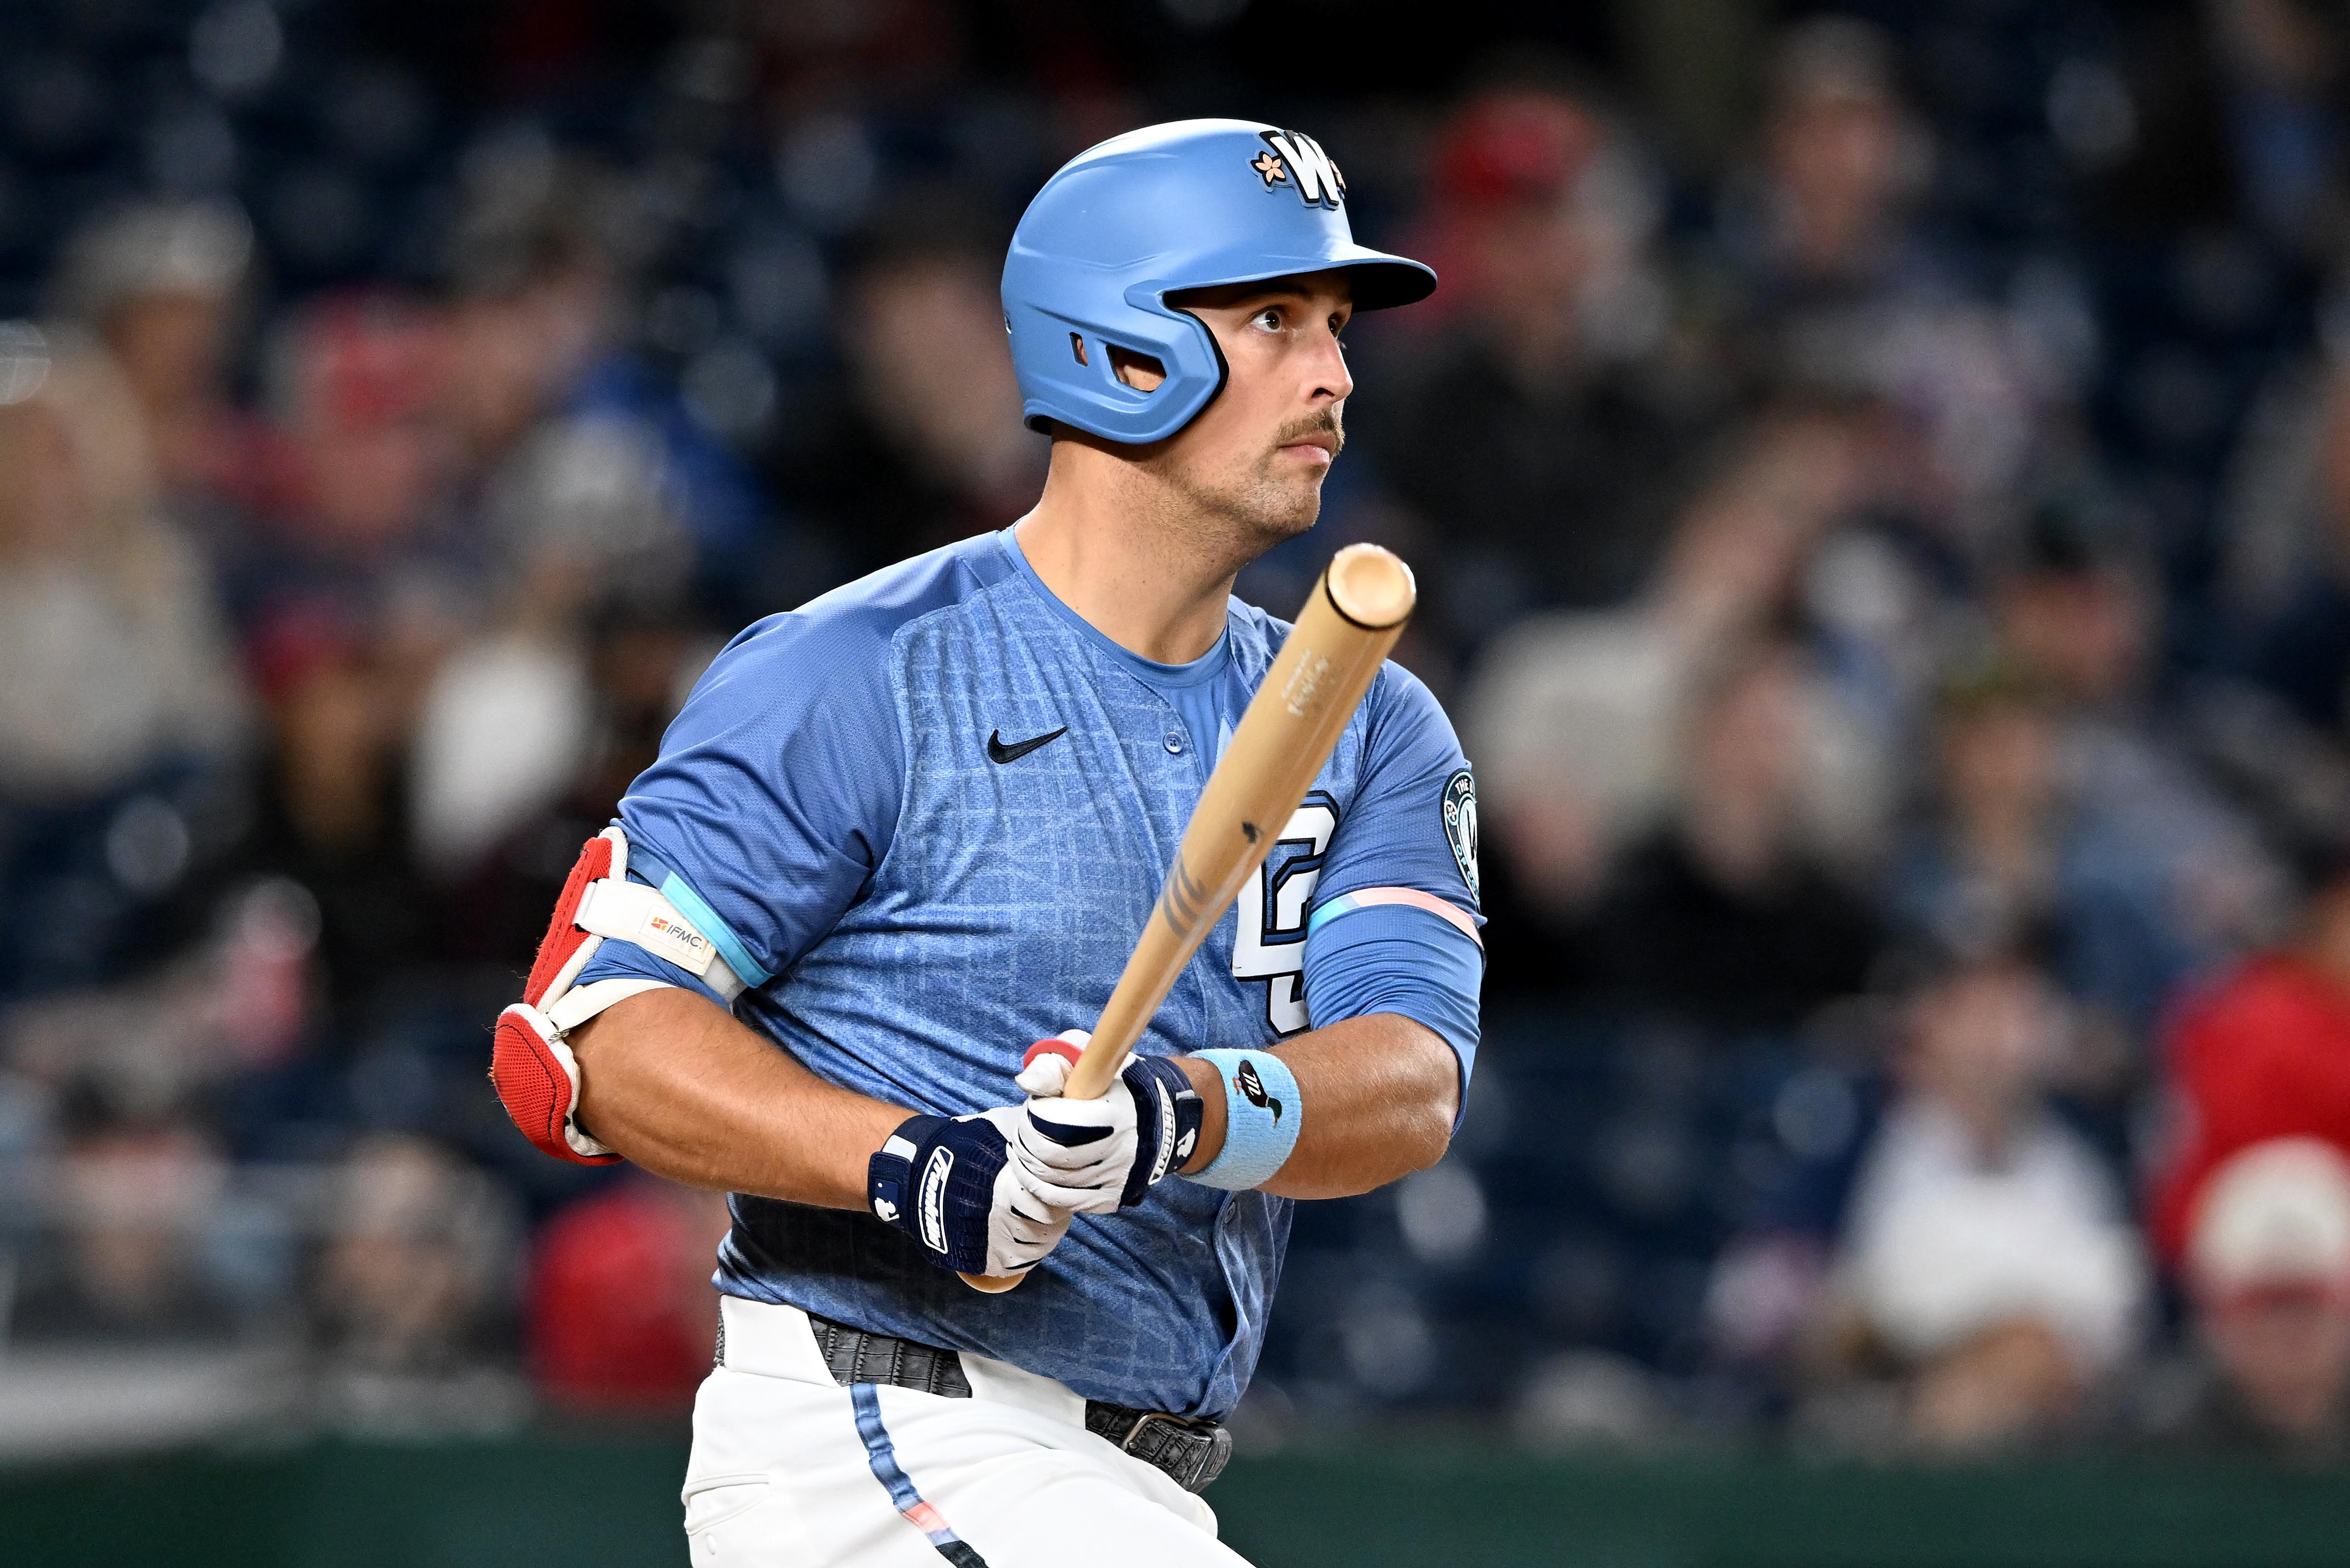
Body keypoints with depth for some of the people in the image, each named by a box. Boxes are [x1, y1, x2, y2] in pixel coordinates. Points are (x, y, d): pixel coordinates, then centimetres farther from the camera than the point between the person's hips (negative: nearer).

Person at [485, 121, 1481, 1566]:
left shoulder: (1370, 732, 11)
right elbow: (577, 1038, -12)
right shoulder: (860, 679, -6)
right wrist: (909, 1162, -26)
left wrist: (1181, 1114, -29)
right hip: (879, 1445, -7)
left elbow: (1411, 1085, -7)